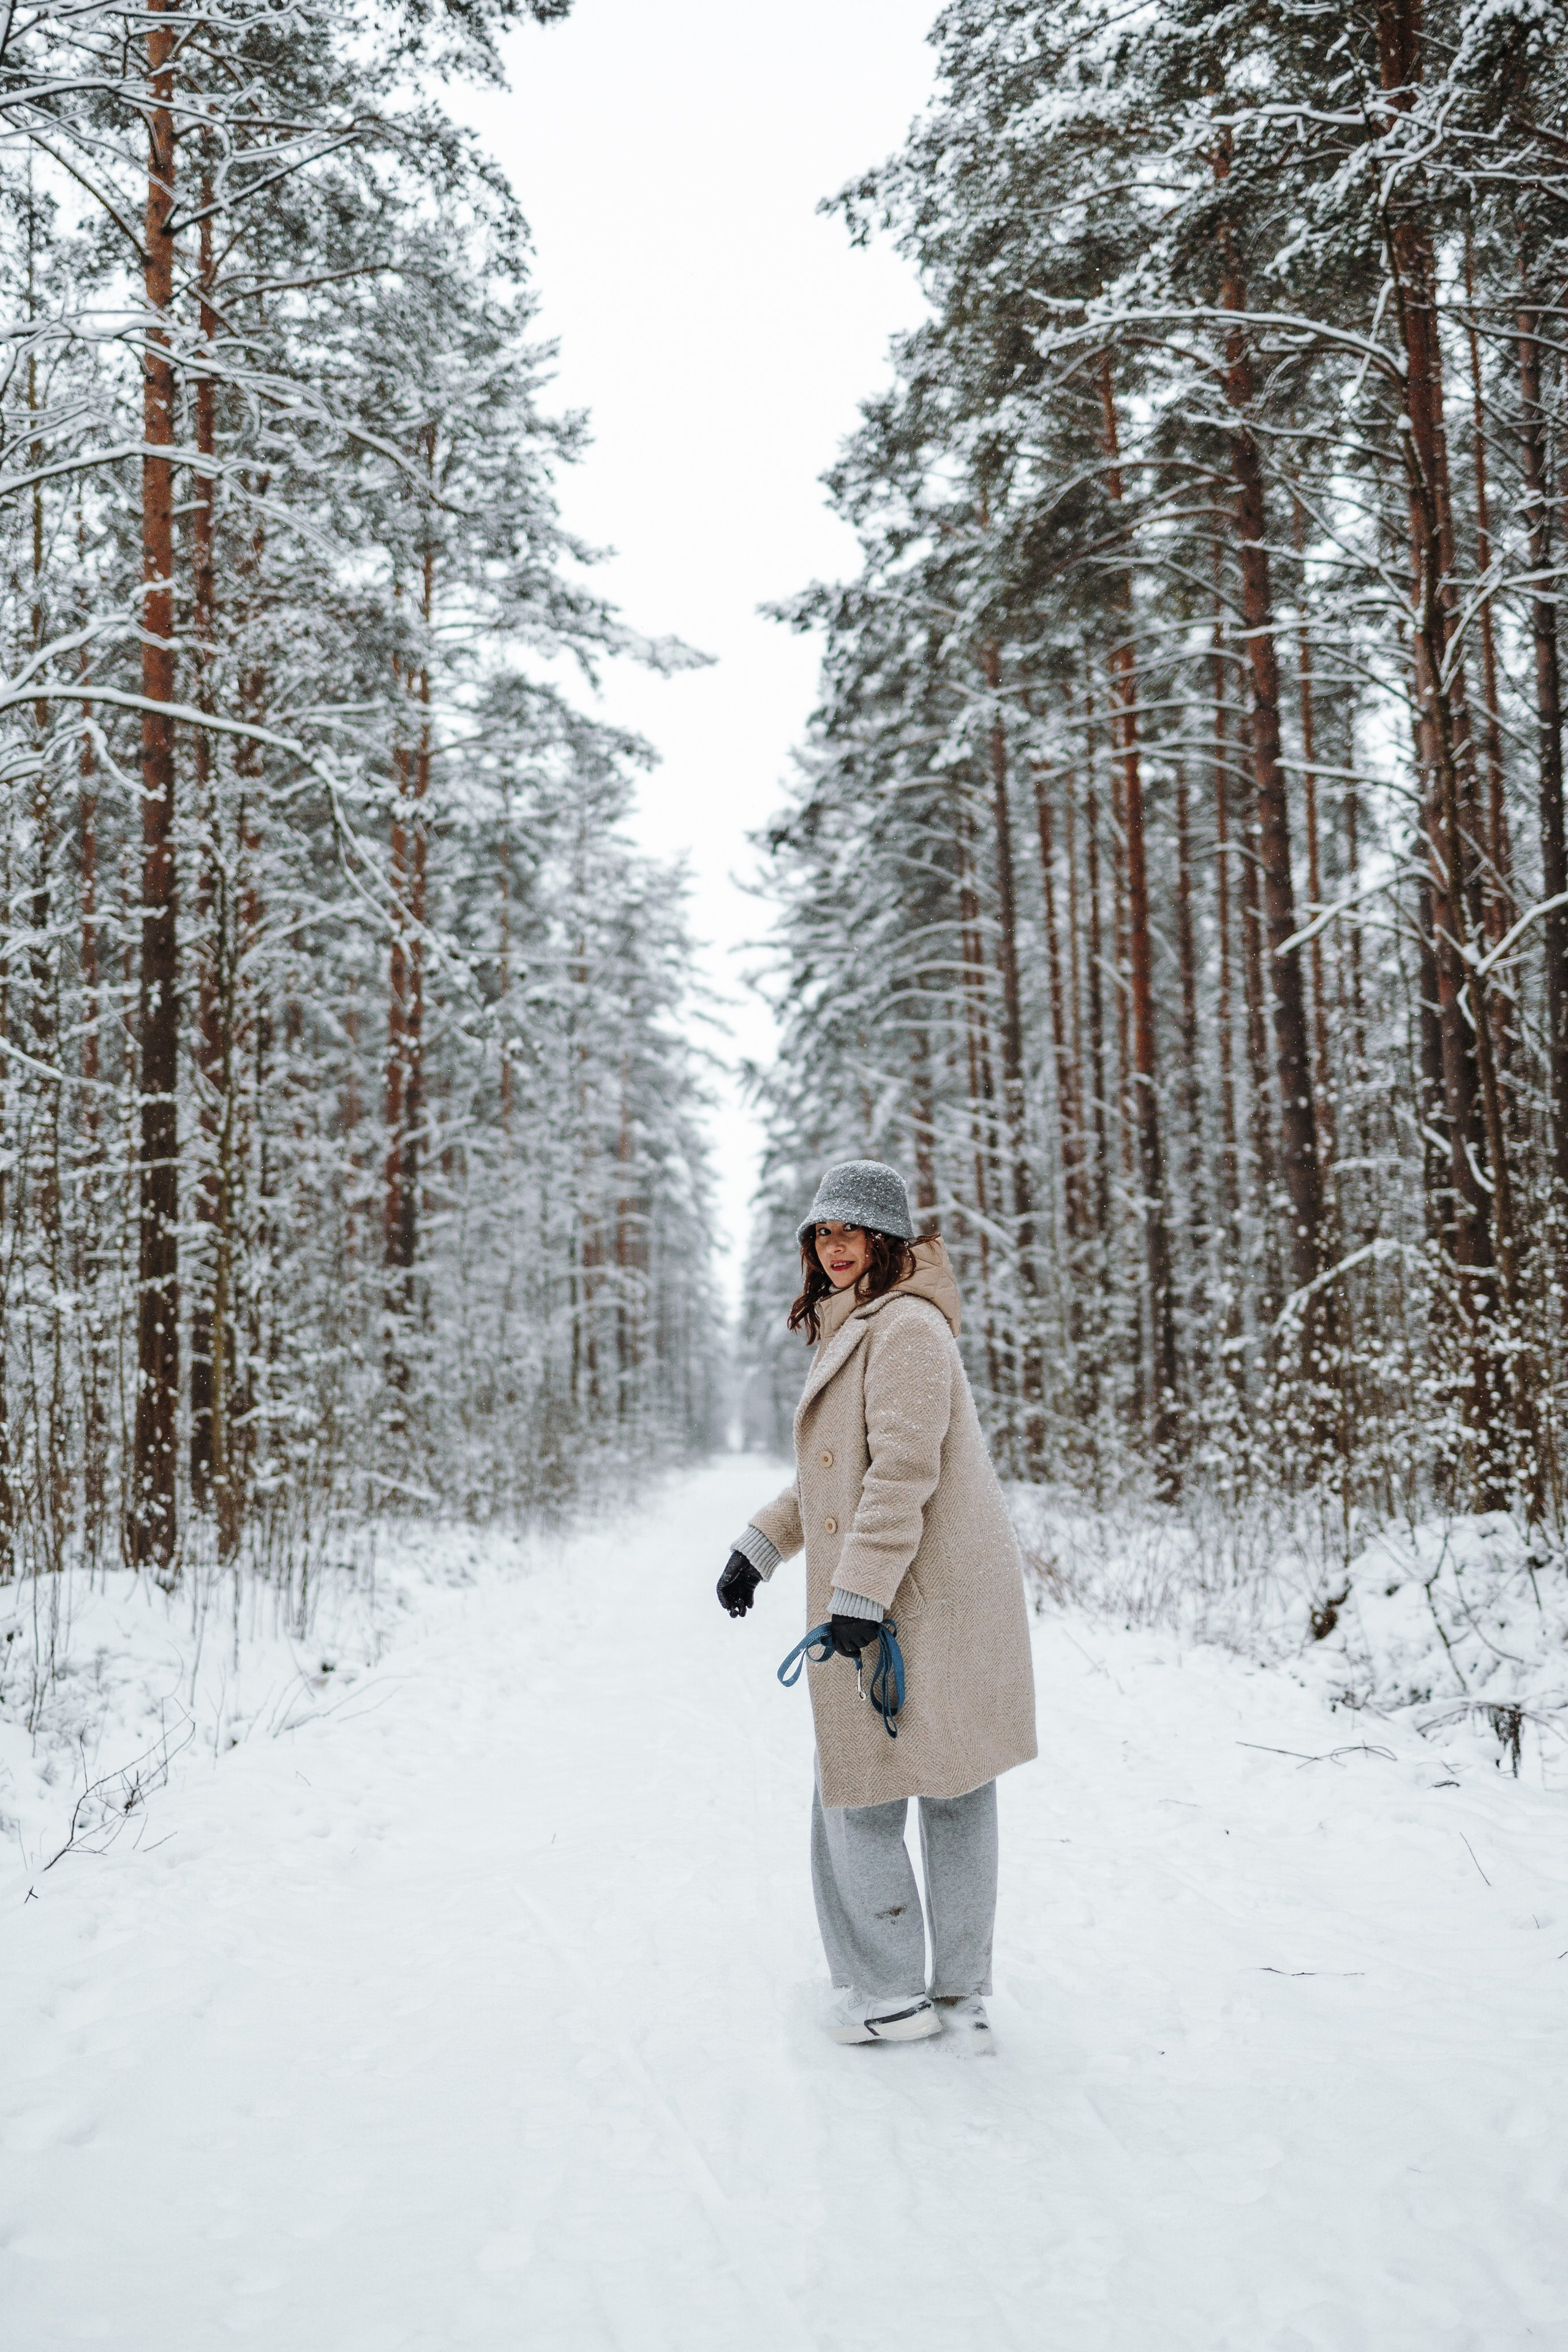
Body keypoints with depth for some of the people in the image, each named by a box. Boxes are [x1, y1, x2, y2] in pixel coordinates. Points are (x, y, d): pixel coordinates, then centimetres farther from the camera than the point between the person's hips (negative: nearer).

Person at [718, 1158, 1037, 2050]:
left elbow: (903, 1472, -20)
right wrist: (760, 1546, 22)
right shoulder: (856, 1331, 20)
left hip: (914, 1603, -10)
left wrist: (858, 1595, -22)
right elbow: (836, 1476, 26)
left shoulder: (907, 1326, -13)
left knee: (863, 1792, 0)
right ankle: (963, 1993, 20)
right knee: (954, 1787, 12)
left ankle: (893, 1994, 12)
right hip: (950, 1602, 10)